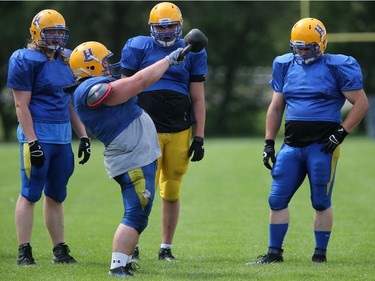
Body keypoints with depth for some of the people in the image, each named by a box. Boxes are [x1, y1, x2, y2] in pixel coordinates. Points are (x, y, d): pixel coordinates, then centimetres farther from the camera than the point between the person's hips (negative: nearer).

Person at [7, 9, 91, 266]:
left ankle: (60, 251, 16)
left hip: (63, 135, 7)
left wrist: (83, 136, 15)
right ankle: (24, 252, -1)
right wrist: (32, 142, -18)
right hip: (38, 133, -7)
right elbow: (22, 106, -12)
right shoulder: (25, 61, -8)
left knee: (56, 195, 11)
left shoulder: (67, 60, 14)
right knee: (30, 194, -5)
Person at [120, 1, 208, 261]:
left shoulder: (191, 53, 9)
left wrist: (199, 138, 5)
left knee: (172, 193, 6)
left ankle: (166, 247, 17)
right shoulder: (139, 49, 4)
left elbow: (198, 99, 10)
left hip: (180, 131, 2)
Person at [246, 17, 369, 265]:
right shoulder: (286, 66, 11)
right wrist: (269, 143, 11)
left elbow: (361, 103, -3)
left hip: (323, 146, -5)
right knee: (277, 199, 1)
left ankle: (320, 254, 13)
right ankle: (274, 252, 9)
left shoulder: (337, 67, -5)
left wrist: (341, 133, -10)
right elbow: (276, 108, 18)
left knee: (321, 202, 1)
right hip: (292, 145, 5)